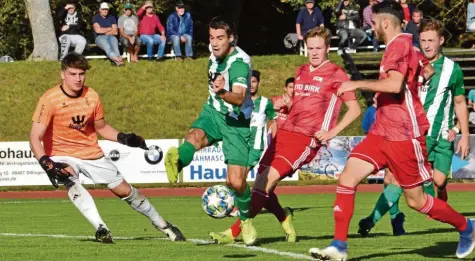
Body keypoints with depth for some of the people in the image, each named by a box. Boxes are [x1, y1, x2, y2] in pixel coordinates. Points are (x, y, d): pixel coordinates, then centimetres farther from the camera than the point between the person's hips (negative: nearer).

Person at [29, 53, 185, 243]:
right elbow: (35, 138, -25)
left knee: (124, 189, 6)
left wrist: (124, 138, -6)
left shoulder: (92, 97, -6)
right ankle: (100, 228, -43)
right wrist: (46, 164, -40)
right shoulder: (50, 99, -20)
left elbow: (101, 127, 11)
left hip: (91, 153, 4)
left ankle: (163, 225, 24)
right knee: (72, 183, -36)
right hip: (61, 156, -4)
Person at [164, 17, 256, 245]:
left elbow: (239, 98, -40)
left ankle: (245, 221, 21)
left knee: (236, 182, -7)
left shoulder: (240, 62, -25)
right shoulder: (215, 51, -2)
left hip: (237, 121, -5)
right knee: (194, 136, -33)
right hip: (213, 112, 5)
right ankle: (176, 162, -65)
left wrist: (222, 93, -60)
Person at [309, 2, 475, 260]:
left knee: (415, 200, 1)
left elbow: (395, 84, -31)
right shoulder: (399, 46, 13)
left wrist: (357, 84, -22)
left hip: (403, 137, -9)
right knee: (347, 179, -5)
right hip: (382, 132, 9)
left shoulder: (400, 45, -16)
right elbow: (424, 71, 28)